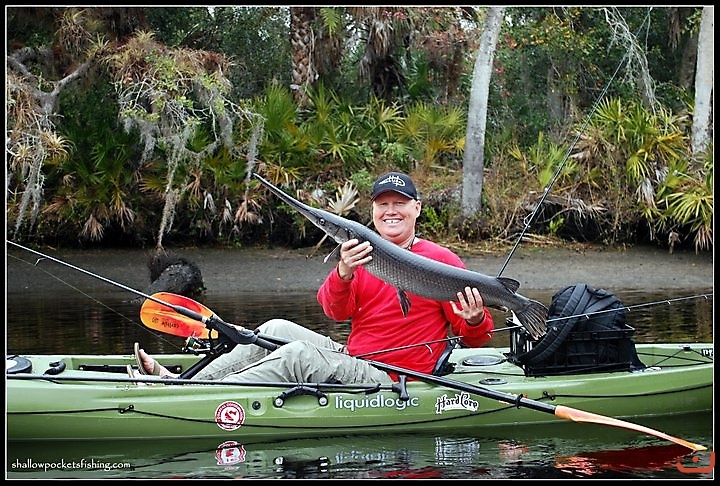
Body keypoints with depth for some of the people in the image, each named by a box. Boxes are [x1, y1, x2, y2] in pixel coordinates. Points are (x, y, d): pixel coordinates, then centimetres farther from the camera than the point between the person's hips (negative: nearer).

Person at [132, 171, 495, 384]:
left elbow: (475, 338, -2)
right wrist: (343, 274, -27)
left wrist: (474, 320, -26)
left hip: (390, 382, -7)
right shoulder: (362, 255, 12)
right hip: (349, 358, 7)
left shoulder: (441, 261, -2)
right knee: (277, 329, -5)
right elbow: (336, 311, -6)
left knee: (298, 353, -25)